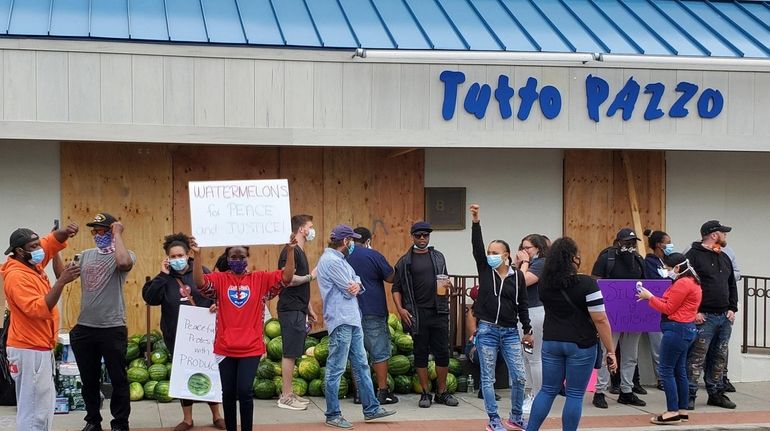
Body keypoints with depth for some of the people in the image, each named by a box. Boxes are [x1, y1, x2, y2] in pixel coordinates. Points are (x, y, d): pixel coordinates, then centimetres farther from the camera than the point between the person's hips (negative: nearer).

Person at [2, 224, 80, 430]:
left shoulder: (33, 264, 7)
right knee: (34, 409, -8)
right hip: (30, 351, -10)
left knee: (44, 404, 15)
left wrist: (66, 232, -3)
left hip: (40, 348, 10)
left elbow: (51, 241, 19)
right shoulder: (17, 277, -19)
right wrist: (62, 281, -32)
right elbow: (38, 309, -29)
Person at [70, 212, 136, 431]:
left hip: (112, 329, -5)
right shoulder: (85, 255, 10)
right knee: (89, 380, 15)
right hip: (84, 328, 5)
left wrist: (118, 234, -18)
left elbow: (123, 262, -30)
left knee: (118, 379, 5)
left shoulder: (125, 254, -6)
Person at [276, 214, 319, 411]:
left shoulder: (300, 252, 19)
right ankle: (286, 397, -3)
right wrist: (310, 276, -16)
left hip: (299, 310, 10)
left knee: (293, 353, 11)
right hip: (291, 310, -10)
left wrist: (309, 309, 23)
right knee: (290, 353, -6)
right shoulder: (290, 251, -12)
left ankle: (289, 393, 17)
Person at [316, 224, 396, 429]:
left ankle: (371, 408, 19)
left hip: (353, 320, 10)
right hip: (340, 321, -10)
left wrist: (357, 285, -11)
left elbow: (356, 282, 12)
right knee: (336, 369, -2)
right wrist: (353, 286, 7)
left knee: (361, 365, 13)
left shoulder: (339, 259, 16)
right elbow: (349, 290, -16)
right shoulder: (330, 261, -16)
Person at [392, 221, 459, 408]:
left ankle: (442, 392, 14)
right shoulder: (405, 261, 4)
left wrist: (446, 286, -3)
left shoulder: (438, 257, 12)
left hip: (439, 311, 2)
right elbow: (396, 288, 4)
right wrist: (400, 309, -9)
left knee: (442, 352, 3)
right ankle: (425, 393, 12)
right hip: (417, 314, -2)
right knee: (421, 354, 4)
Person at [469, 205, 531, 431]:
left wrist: (527, 330, 8)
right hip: (487, 330, -1)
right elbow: (477, 247, -14)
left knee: (519, 377, 1)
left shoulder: (517, 275, 2)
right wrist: (476, 222, -27)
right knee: (488, 378, 2)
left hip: (510, 332, 1)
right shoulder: (485, 269, 0)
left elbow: (522, 305, 7)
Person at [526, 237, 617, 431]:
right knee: (575, 394, 4)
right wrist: (610, 351, -9)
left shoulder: (544, 283, 2)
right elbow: (600, 320, -15)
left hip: (551, 342, 5)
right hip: (580, 345, -5)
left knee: (548, 390, 13)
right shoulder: (586, 283, -15)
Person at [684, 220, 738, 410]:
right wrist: (694, 312, -17)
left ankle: (716, 393, 20)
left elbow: (732, 286, 23)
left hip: (724, 317, 8)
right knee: (696, 358, -7)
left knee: (719, 358, 12)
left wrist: (732, 309, 10)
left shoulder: (724, 258, 18)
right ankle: (689, 394, -3)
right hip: (703, 317, -8)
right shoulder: (693, 256, -7)